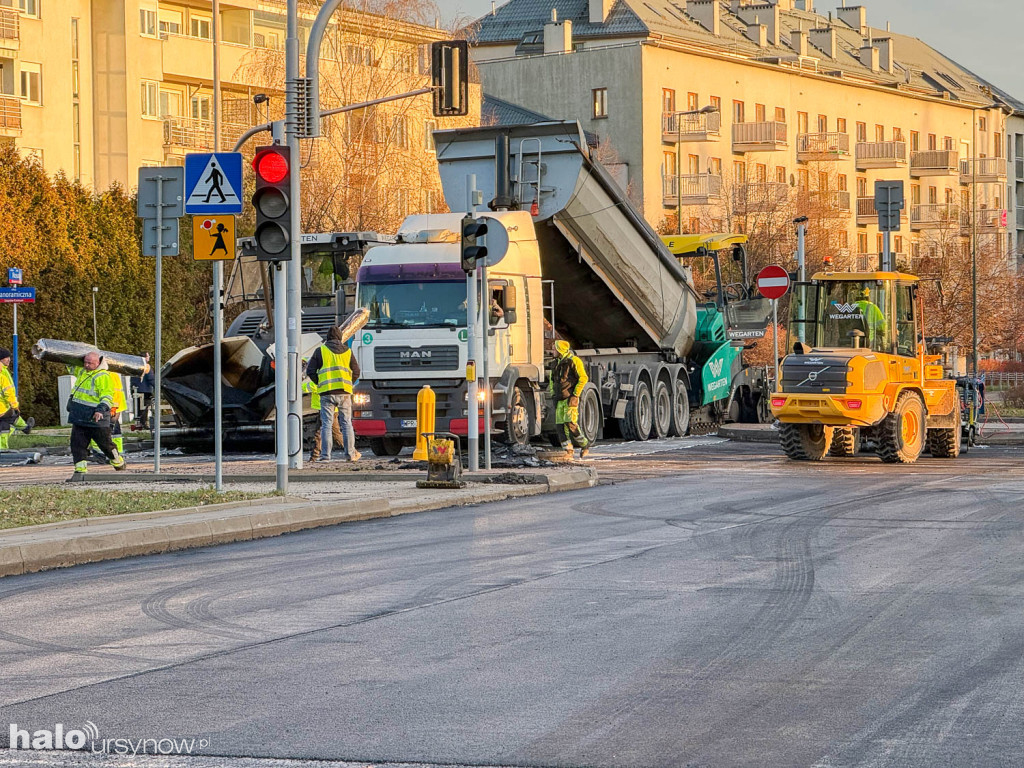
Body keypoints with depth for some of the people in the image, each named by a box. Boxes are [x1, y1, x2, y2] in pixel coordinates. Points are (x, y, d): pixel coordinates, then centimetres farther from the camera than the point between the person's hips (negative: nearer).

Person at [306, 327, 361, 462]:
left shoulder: (321, 351, 5)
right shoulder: (348, 351, 11)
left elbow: (310, 371, 2)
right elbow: (356, 372, 13)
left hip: (327, 392, -2)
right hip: (344, 392, 2)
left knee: (326, 424, -1)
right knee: (346, 423, 9)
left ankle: (325, 455, -6)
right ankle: (351, 454, 9)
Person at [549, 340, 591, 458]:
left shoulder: (574, 361, -7)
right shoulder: (557, 363, 17)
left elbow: (583, 378, -12)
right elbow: (552, 379, 31)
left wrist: (575, 395, -14)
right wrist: (553, 393, 18)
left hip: (570, 398, -8)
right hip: (559, 399, 8)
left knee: (571, 424, -16)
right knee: (561, 425, 0)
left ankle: (585, 445, 1)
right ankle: (568, 451, 2)